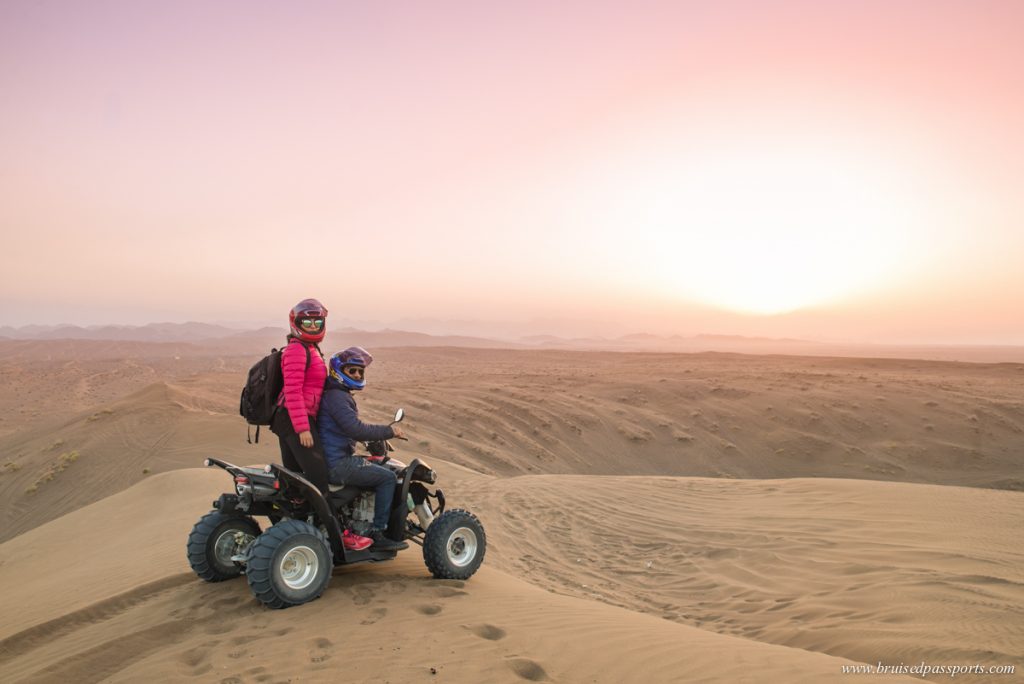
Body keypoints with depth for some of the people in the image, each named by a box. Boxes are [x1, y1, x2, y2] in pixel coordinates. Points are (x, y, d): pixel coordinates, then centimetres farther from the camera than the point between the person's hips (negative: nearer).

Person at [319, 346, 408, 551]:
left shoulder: (340, 395, 19)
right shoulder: (336, 396, -15)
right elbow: (356, 429, -25)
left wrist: (381, 435, 25)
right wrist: (388, 431, -17)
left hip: (332, 459, 11)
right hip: (337, 464, -11)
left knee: (379, 471, 24)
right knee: (387, 477, -10)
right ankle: (378, 534, -8)